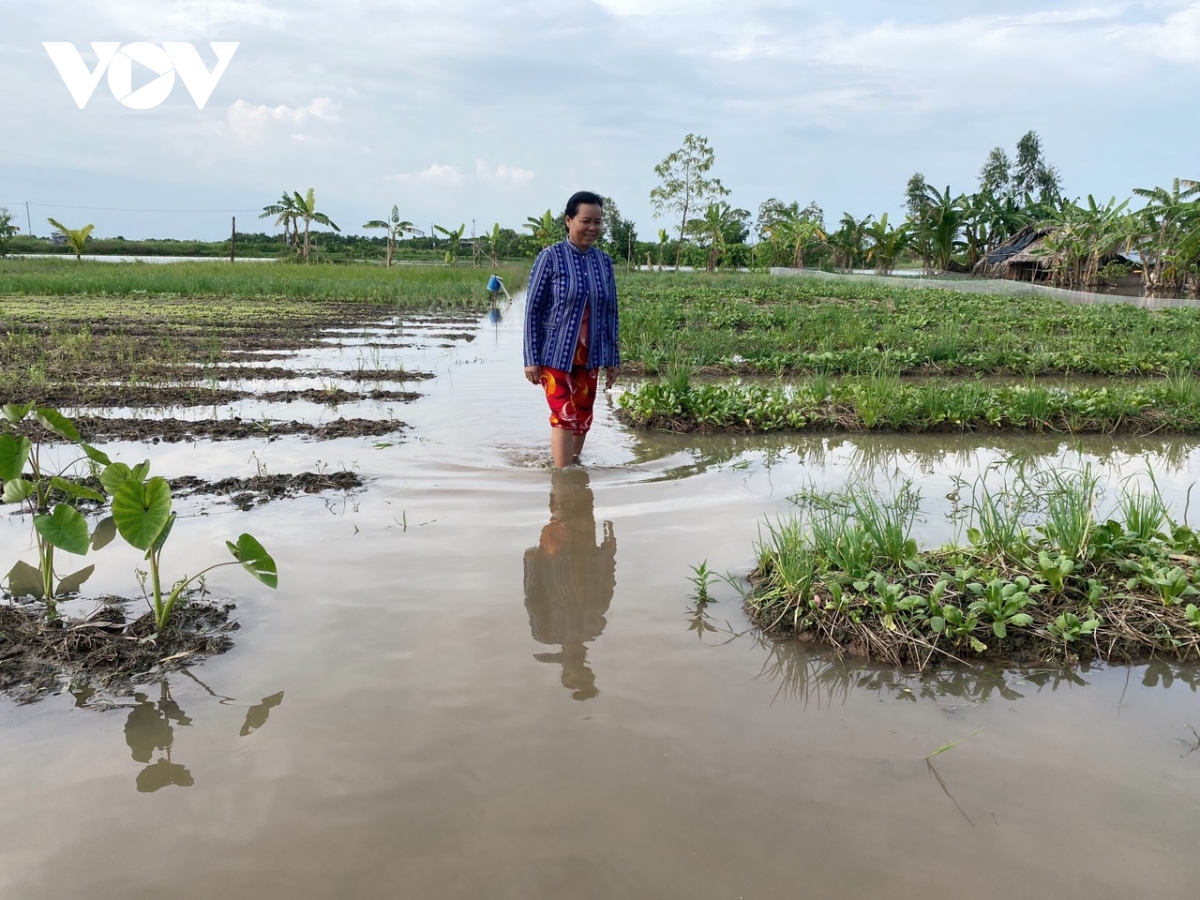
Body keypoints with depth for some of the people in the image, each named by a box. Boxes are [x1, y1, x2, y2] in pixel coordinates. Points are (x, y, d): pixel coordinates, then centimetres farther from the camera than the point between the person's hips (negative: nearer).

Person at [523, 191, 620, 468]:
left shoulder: (604, 262, 5)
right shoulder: (551, 257, -10)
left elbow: (610, 313, 10)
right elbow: (532, 309, -8)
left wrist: (612, 359, 10)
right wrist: (531, 359, -11)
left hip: (589, 357, 5)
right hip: (555, 354, -5)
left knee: (583, 417, 12)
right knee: (564, 416, -8)